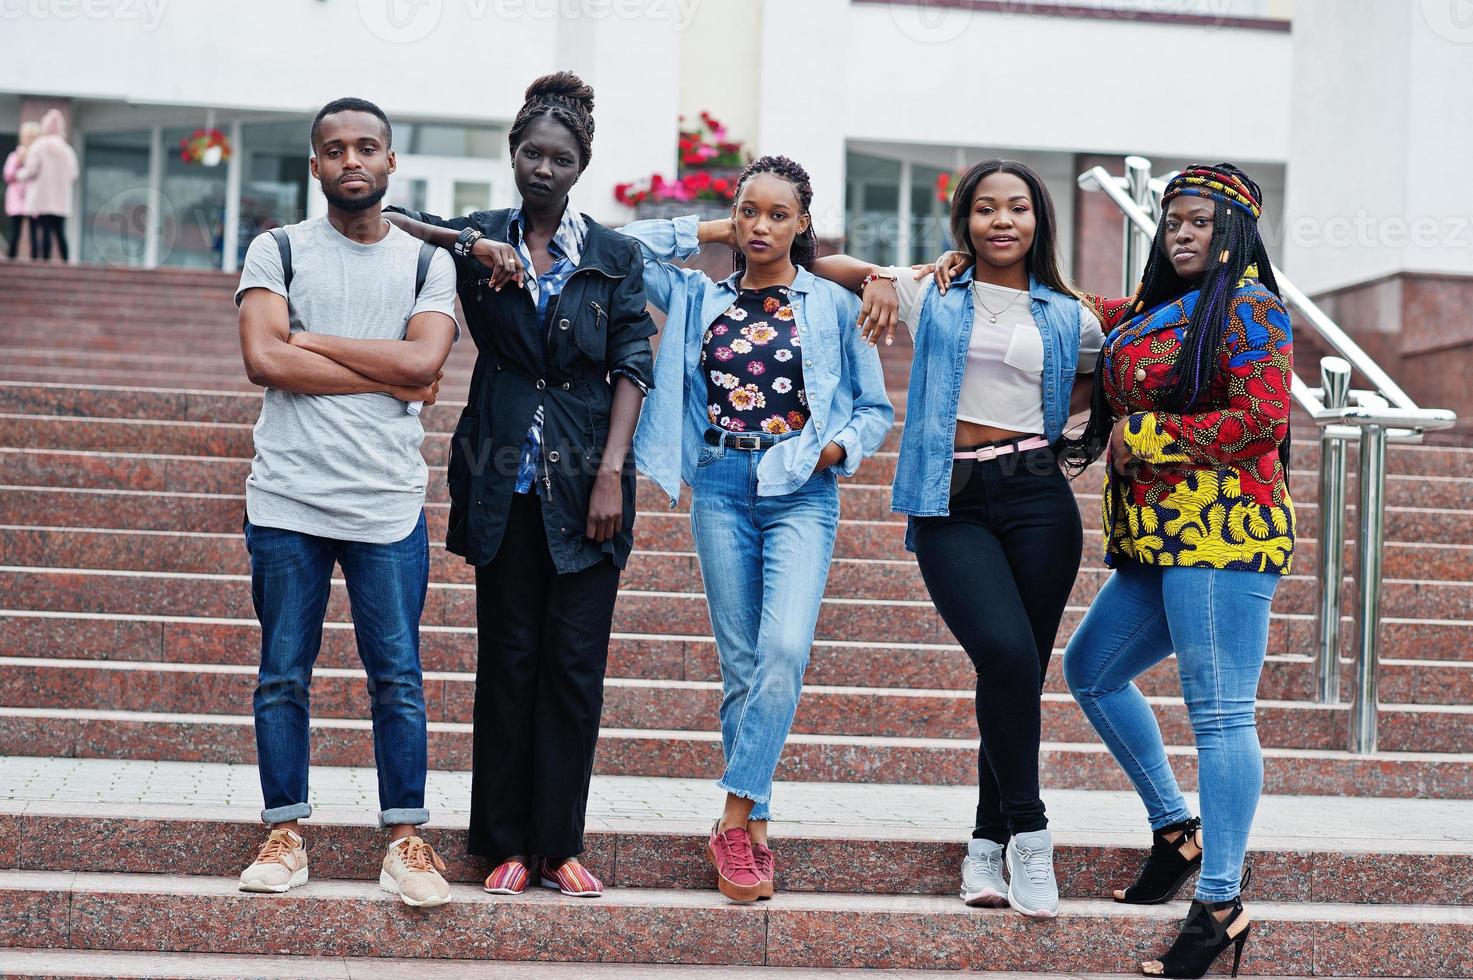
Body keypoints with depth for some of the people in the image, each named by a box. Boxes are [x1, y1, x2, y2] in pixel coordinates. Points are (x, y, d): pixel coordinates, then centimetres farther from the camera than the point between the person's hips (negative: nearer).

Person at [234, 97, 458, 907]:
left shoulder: (427, 262, 8)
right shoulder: (276, 252, 5)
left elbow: (423, 361, -9)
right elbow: (264, 360, -10)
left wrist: (310, 339, -7)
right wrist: (385, 376, -9)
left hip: (388, 505, 0)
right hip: (286, 501, 0)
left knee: (398, 678, 3)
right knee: (283, 676, 6)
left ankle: (405, 840, 11)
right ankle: (285, 833, 16)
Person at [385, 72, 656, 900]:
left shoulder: (615, 257, 5)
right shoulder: (478, 242, 7)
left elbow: (633, 366, 0)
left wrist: (612, 471, -11)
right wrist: (470, 243, -7)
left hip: (586, 480, 0)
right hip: (506, 481, 1)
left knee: (575, 661, -1)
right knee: (509, 658, 3)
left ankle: (561, 844, 7)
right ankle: (507, 843, 10)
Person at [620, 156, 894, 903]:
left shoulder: (832, 305, 5)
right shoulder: (699, 299, 12)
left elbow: (875, 406, 9)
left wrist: (840, 446, -10)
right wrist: (707, 232, 8)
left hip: (801, 492, -2)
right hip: (721, 489, 2)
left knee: (785, 649, -20)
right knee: (740, 665, 3)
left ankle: (735, 819, -16)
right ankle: (755, 829, 9)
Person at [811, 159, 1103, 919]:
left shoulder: (1069, 318, 12)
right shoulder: (930, 295, 10)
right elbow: (818, 266, 17)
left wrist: (1058, 419, 10)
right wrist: (872, 278, 0)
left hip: (1037, 499, 2)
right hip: (951, 505, -2)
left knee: (1021, 673, 0)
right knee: (1006, 654, -22)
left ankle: (988, 843, 13)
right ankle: (1027, 832, -10)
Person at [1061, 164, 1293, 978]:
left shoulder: (1248, 309, -5)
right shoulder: (1148, 311, 19)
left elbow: (1262, 419, -16)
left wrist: (1144, 437, -10)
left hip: (1222, 530, -10)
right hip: (1158, 540, 10)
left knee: (1220, 711, -10)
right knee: (1090, 669, 19)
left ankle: (1221, 905, -7)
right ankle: (1175, 829, 28)